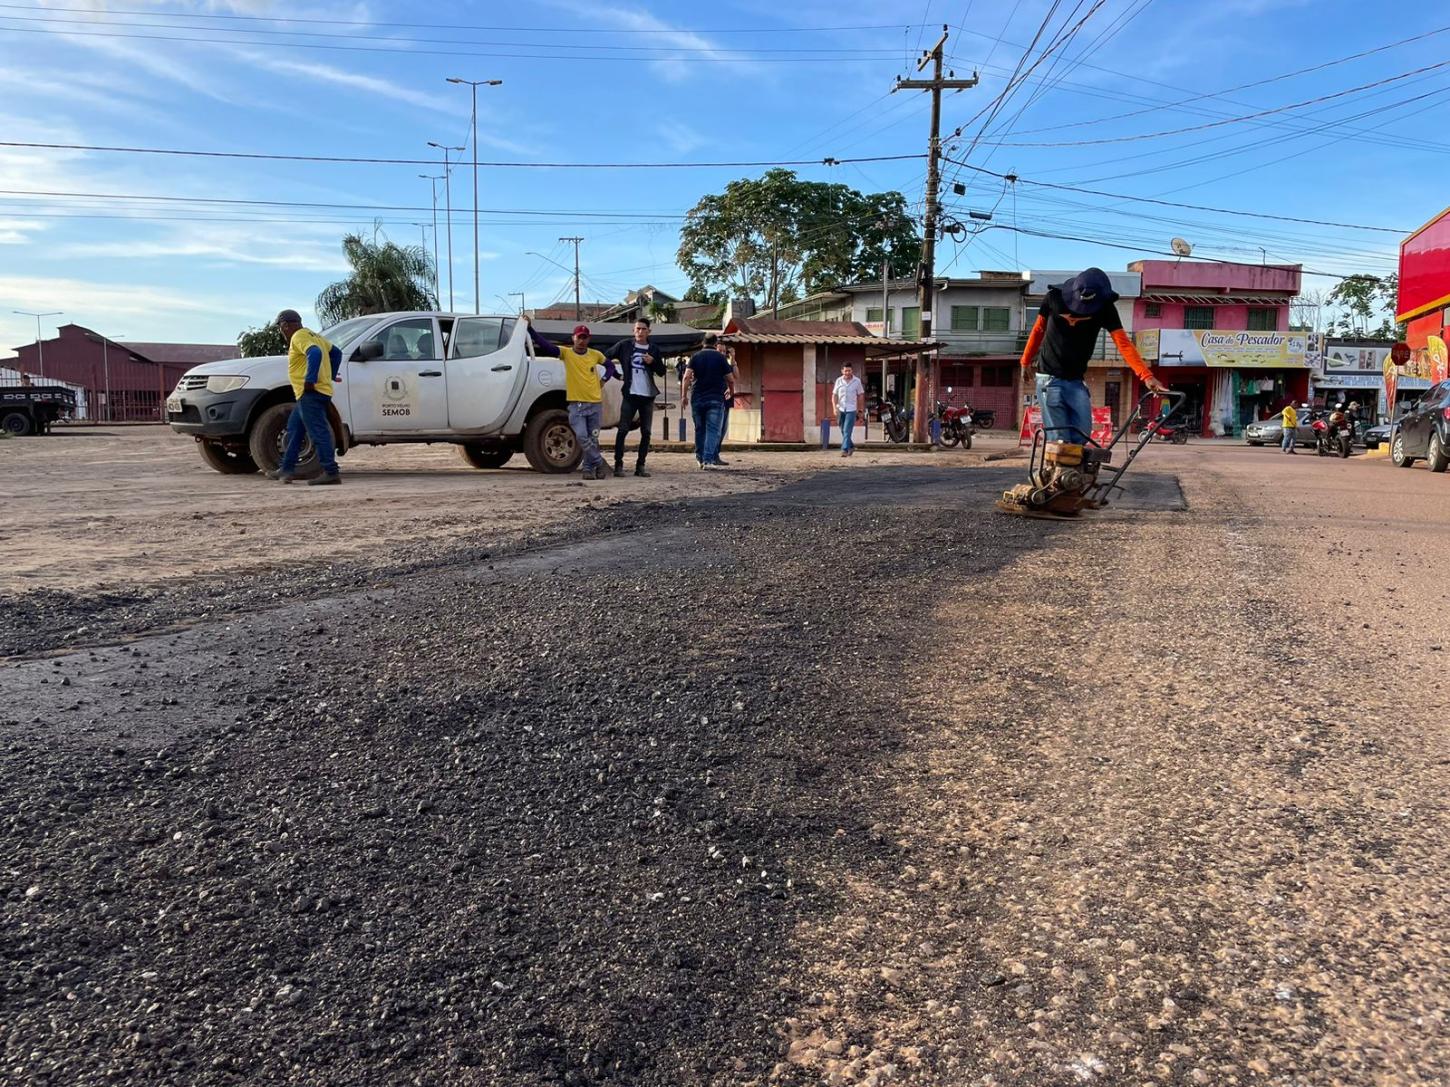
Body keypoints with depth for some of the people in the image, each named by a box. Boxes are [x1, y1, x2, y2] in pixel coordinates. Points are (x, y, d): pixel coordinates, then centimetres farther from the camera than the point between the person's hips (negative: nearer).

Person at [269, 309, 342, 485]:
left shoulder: (299, 337, -9)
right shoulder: (312, 335, 21)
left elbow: (315, 354, -27)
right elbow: (336, 352, 28)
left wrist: (310, 380, -24)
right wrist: (331, 375, 23)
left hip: (310, 393, -11)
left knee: (318, 433, -12)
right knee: (293, 429, 16)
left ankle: (331, 473, -14)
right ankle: (287, 469, 20)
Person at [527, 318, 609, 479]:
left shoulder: (596, 355, 5)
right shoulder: (566, 353, -1)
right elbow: (546, 346, -13)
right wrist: (530, 328, -22)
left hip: (595, 404, 2)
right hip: (576, 405, -2)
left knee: (593, 439, 5)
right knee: (582, 437, -13)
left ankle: (588, 467, 19)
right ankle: (598, 463, 2)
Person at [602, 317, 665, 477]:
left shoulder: (654, 350, 10)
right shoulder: (624, 345, 4)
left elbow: (661, 372, 9)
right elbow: (605, 357, 9)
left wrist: (653, 362, -8)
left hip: (648, 396, 3)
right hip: (630, 395, -3)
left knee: (646, 432, 4)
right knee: (623, 430, -7)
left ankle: (640, 465, 10)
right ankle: (618, 464, -3)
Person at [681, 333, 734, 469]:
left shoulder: (696, 356, 5)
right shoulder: (721, 357, 0)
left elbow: (687, 377, -6)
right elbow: (731, 379, 2)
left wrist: (684, 395, -1)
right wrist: (731, 391, 21)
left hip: (697, 398, 3)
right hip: (716, 399, -3)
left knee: (699, 430, 15)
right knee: (713, 430, -5)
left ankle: (700, 458, 23)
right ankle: (708, 459, -16)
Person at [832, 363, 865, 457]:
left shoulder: (857, 381, -3)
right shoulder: (838, 381, 1)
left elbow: (861, 395, 7)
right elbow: (834, 395, 3)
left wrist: (858, 408, 7)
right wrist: (835, 408, -10)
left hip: (851, 410, -3)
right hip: (840, 410, 3)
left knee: (847, 431, -13)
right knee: (843, 431, 13)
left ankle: (844, 450, -15)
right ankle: (851, 446, 34)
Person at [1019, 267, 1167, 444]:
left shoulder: (1105, 308, -7)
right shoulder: (1055, 297, -10)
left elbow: (1124, 344, -15)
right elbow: (1038, 330, 7)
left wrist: (1147, 376, -26)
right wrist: (1026, 361, 16)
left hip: (1077, 381, 3)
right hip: (1050, 377, -3)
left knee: (1082, 436, -4)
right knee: (1059, 440, -10)